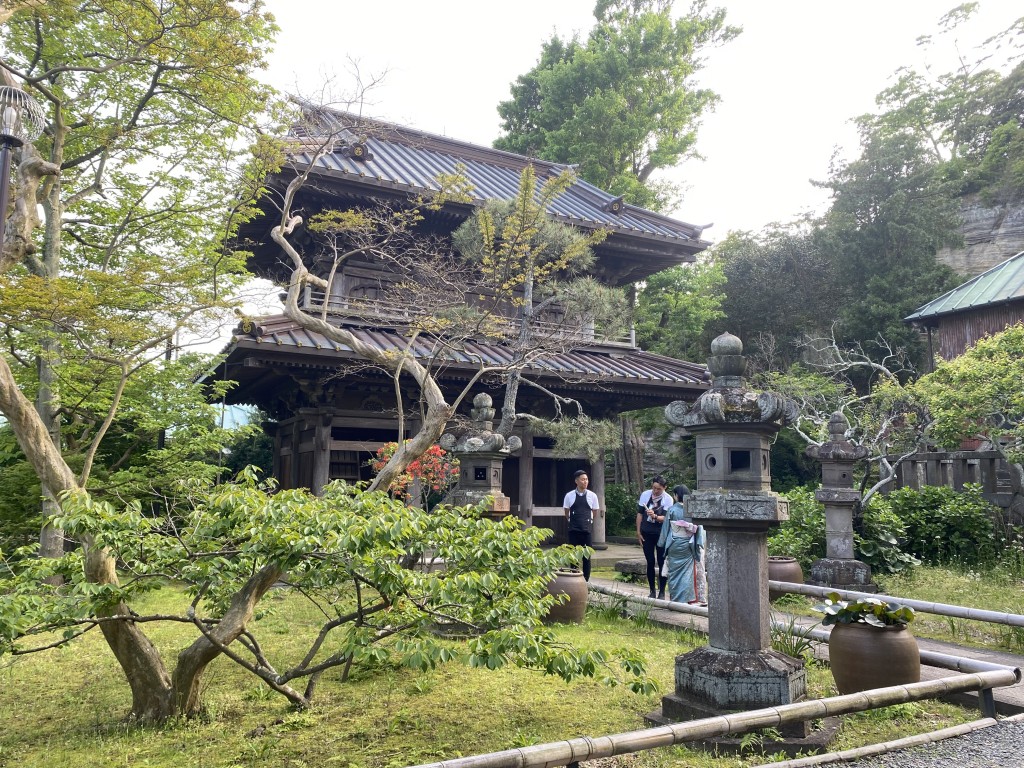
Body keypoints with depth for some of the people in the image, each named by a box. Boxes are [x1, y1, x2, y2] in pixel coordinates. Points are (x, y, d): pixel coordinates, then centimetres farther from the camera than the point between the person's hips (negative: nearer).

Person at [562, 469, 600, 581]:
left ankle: (586, 580, 11)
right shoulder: (569, 495, -2)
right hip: (573, 530, 0)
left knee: (587, 556, 3)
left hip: (587, 530, 0)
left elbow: (595, 512, 11)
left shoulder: (592, 495, -1)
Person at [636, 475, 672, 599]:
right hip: (646, 533, 2)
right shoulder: (645, 495, -1)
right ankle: (652, 591, 18)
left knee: (661, 563, 3)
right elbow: (639, 513, 5)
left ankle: (661, 592, 11)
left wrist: (655, 516, -34)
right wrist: (638, 531, 4)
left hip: (661, 534, -2)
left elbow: (665, 518, -14)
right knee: (650, 563, 8)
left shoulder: (668, 499, -9)